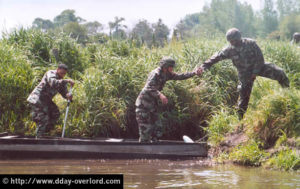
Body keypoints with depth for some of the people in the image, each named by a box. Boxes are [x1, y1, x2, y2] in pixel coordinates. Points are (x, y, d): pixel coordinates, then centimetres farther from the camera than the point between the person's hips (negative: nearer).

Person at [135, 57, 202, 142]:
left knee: (157, 132, 7)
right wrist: (160, 95, -47)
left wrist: (194, 73, 6)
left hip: (152, 106, 9)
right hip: (144, 105, -9)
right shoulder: (156, 74, -20)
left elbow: (180, 77, 14)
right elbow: (149, 88, -32)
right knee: (145, 132, -10)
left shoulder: (166, 74, 6)